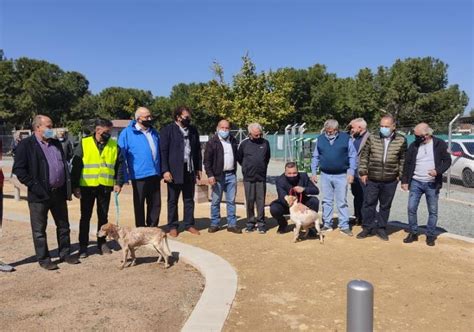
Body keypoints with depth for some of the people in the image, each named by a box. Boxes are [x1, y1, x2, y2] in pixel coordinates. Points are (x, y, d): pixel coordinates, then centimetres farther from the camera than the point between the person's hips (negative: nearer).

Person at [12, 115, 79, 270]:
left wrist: (68, 187, 9)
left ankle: (65, 254, 26)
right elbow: (18, 169, -11)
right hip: (40, 195, -6)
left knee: (63, 226, 13)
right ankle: (43, 259, 17)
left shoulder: (56, 143, 14)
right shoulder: (26, 145, -5)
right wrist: (34, 186, -16)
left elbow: (64, 165, 18)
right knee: (39, 229, 6)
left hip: (59, 193, 6)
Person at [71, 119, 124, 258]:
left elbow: (119, 165, 7)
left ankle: (102, 243, 23)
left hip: (105, 187, 2)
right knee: (85, 217, 6)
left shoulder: (114, 145, 3)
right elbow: (76, 166, -3)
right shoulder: (84, 144, -3)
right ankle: (83, 246, 16)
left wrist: (118, 182, -2)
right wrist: (75, 186, -6)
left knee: (103, 216, 11)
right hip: (87, 186, -2)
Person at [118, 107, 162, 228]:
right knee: (139, 205, 8)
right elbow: (121, 155, -6)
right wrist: (124, 176, -10)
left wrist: (161, 171, 14)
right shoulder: (127, 133, -6)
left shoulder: (154, 132, 11)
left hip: (155, 175, 5)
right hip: (139, 175, -5)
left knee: (156, 204, 10)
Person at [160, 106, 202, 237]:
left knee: (189, 199, 11)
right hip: (174, 171, -4)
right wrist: (165, 170, -14)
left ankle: (189, 224, 21)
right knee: (173, 200, 6)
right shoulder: (168, 130, -4)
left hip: (190, 170, 4)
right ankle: (172, 226, 17)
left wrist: (199, 168, 10)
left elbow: (198, 150, 13)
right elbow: (163, 151, -8)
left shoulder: (193, 130, 10)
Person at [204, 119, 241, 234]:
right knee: (216, 201, 4)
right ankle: (214, 224, 14)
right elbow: (207, 160, -6)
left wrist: (235, 170, 12)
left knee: (231, 201, 7)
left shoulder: (233, 141, 12)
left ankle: (232, 224, 14)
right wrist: (210, 175, -14)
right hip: (218, 176, -4)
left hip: (231, 175, 4)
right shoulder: (212, 142, -3)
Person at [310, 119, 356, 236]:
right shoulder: (320, 139, 4)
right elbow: (315, 157, 10)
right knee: (326, 201, 9)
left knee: (342, 202, 3)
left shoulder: (345, 138, -4)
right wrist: (313, 172, 5)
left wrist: (351, 172, -9)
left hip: (341, 175, -2)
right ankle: (327, 224, 19)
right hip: (325, 175, 3)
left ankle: (344, 226, 10)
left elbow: (353, 156, -2)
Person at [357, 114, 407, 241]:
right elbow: (364, 156, 3)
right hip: (372, 179, 0)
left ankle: (381, 228, 25)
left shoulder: (401, 140, 0)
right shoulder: (372, 138, -1)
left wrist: (401, 175, 4)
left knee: (385, 206, 11)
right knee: (369, 203, 4)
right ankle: (367, 227, 18)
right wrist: (363, 172, -1)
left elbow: (403, 159, 8)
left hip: (390, 181, 1)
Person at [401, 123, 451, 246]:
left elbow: (447, 161, 0)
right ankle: (413, 233, 16)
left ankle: (430, 235, 18)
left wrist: (438, 171, -19)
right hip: (415, 182, 2)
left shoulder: (440, 144, -4)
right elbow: (407, 164, 6)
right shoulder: (413, 145, 1)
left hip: (432, 184, -2)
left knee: (433, 211, 5)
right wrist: (404, 181, 3)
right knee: (411, 208, 1)